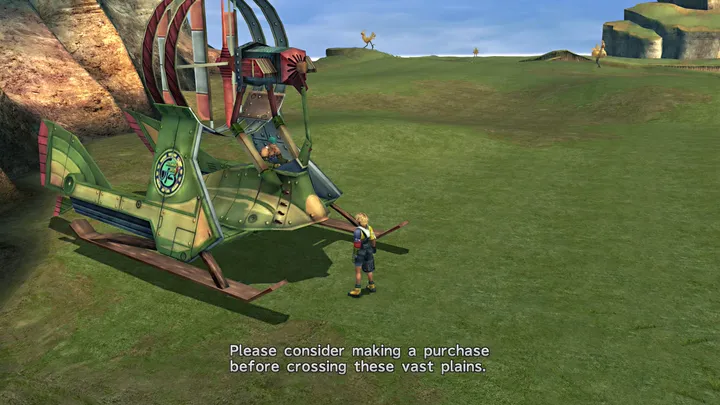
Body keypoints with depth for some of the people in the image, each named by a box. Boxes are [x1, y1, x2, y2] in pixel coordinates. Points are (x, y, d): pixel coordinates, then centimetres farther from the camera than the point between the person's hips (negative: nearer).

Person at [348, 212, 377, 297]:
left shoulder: (358, 231, -26)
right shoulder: (369, 228, -7)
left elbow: (356, 245, -24)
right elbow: (373, 240, 4)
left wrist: (354, 255, -15)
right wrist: (374, 247, 20)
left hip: (360, 253, -6)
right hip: (369, 252, 6)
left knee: (358, 271, 5)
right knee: (368, 270, 22)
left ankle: (357, 291, 12)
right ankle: (371, 286, 35)